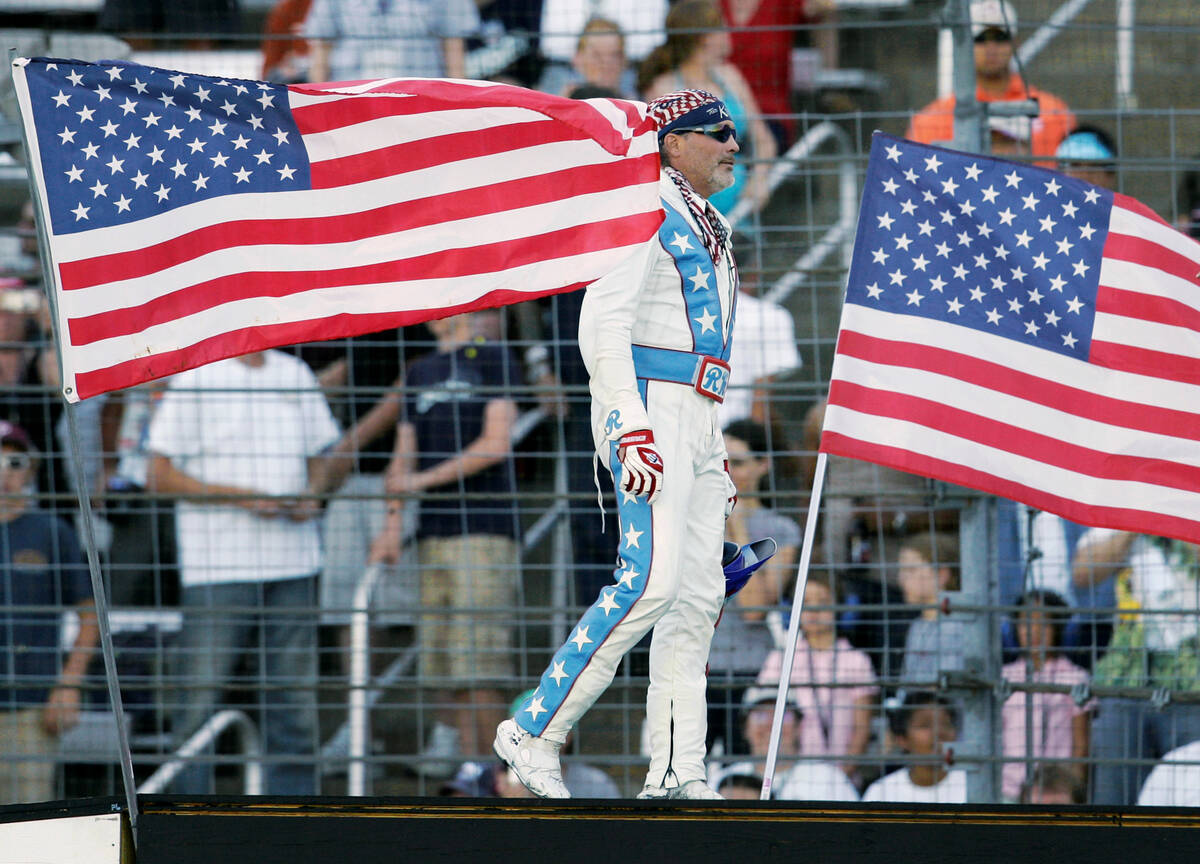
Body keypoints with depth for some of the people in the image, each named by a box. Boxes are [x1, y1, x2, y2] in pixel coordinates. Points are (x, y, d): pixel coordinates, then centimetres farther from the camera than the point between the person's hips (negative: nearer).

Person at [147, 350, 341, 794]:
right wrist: (241, 497, -16)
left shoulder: (295, 375, 13)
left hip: (292, 561, 5)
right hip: (218, 568, -5)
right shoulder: (194, 378, -4)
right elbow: (160, 474, -6)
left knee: (295, 699, 6)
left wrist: (311, 495, -1)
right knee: (199, 699, -6)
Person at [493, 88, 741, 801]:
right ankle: (536, 729, -14)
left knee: (699, 594, 2)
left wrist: (717, 459, 24)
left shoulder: (711, 232, 24)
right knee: (650, 579, -20)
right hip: (646, 405, -9)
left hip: (697, 421, 9)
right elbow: (603, 323, -15)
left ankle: (677, 771, 0)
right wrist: (632, 430, -24)